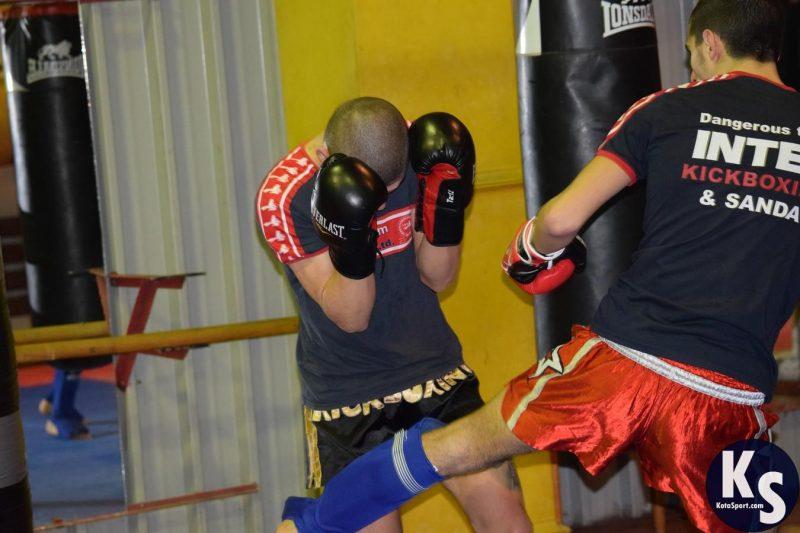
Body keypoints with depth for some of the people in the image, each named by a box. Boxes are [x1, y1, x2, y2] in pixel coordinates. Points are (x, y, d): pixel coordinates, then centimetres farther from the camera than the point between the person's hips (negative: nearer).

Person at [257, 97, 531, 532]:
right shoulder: (284, 196, -18)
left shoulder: (415, 157, -8)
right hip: (347, 400, -3)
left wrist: (446, 204, -20)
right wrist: (351, 245, -36)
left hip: (436, 374, 3)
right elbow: (350, 316, -17)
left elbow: (437, 277, -3)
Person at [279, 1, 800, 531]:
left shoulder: (670, 109, 3)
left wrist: (532, 246, 18)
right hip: (734, 393, 1)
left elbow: (563, 219, -3)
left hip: (625, 354, -1)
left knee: (449, 448, 14)